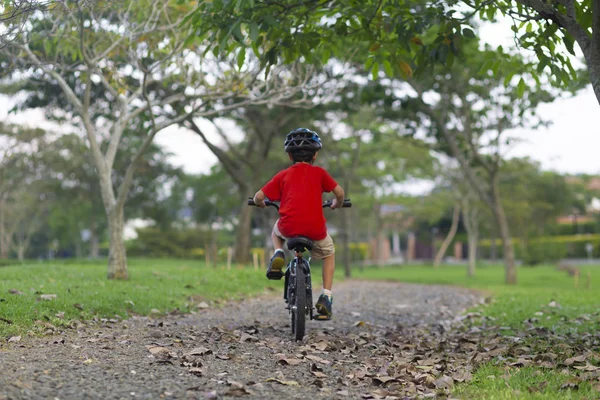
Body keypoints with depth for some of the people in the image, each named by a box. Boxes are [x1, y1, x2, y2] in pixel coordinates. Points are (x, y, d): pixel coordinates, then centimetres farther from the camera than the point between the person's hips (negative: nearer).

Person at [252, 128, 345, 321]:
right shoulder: (319, 172, 9)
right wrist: (337, 204, 24)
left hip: (289, 227, 1)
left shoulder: (283, 175, 12)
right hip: (315, 229, -1)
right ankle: (326, 296, 14)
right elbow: (339, 192, 1)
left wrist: (261, 203, 32)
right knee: (329, 253, 30)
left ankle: (278, 254, 7)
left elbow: (258, 197, 8)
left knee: (276, 229, 38)